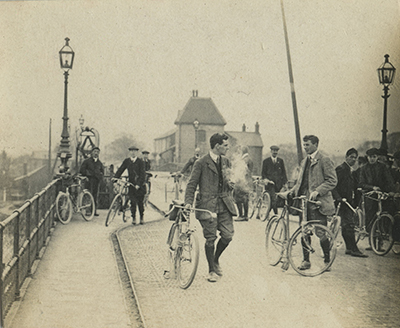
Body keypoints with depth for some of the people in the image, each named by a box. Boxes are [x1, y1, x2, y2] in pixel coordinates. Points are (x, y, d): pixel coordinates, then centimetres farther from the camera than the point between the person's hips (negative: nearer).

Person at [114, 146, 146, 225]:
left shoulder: (140, 162, -3)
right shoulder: (126, 161, 7)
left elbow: (142, 174, -9)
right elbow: (120, 170, 8)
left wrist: (139, 184, -19)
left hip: (140, 185, -2)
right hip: (131, 184, 2)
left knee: (140, 202, 1)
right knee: (133, 201, -6)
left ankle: (142, 217, 16)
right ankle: (133, 218, 4)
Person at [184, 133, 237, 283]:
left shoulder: (226, 161, 12)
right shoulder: (201, 163, -5)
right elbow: (192, 184, -3)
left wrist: (230, 183, 7)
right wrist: (188, 202, -14)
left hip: (224, 204, 5)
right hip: (207, 205, -5)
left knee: (227, 235, -2)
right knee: (210, 238, -1)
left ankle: (216, 259, 25)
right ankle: (212, 270, 16)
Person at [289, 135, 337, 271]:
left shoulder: (324, 161, -6)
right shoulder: (304, 162, 18)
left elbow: (332, 181, -11)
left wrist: (317, 191, -21)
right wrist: (292, 190, 5)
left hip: (318, 202, -7)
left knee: (321, 232, -3)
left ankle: (327, 260, 14)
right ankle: (306, 260, 16)